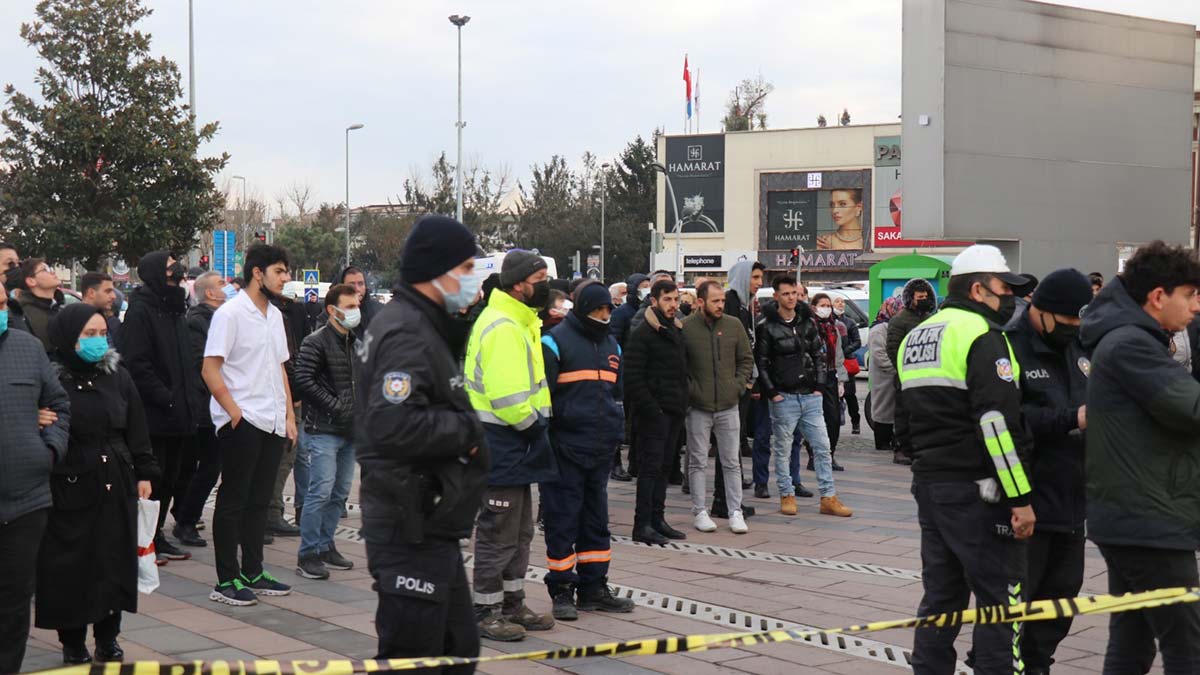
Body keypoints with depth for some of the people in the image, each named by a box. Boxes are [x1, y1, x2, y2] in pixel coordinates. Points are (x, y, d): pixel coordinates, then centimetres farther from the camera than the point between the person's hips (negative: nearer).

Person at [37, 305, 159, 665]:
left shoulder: (118, 376, 7)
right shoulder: (52, 379, -8)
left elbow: (137, 429, 11)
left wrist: (144, 473, 9)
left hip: (116, 486, 4)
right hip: (70, 487, -4)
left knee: (115, 563, 7)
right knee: (70, 567, 2)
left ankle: (108, 636, 20)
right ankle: (73, 642, 15)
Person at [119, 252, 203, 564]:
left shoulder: (174, 309, 16)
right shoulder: (141, 310, -11)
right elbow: (137, 363, -19)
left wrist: (192, 397, 8)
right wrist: (166, 398, -21)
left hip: (178, 413, 8)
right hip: (154, 416, -8)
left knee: (169, 479, 14)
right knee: (151, 480, -2)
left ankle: (157, 538, 23)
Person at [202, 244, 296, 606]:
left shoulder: (275, 315, 15)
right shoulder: (230, 313, -9)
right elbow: (210, 371, -13)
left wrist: (289, 416, 14)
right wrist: (236, 413, -16)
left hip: (272, 424, 7)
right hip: (241, 423, -7)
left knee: (259, 501, 12)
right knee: (233, 501, -2)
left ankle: (252, 573, 20)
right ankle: (226, 581, 3)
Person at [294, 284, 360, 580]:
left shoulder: (356, 342, 15)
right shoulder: (316, 342, -9)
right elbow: (303, 380, -17)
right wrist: (335, 405, -16)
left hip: (349, 430, 8)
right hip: (323, 430, -8)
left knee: (339, 493, 12)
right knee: (321, 491, -11)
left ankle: (325, 546, 23)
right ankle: (308, 555, -5)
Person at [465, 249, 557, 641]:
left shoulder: (519, 323, 15)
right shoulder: (502, 328, -20)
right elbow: (507, 396, -27)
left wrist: (535, 422, 10)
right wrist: (532, 425, -14)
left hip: (515, 445, 11)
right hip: (502, 444, -11)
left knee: (519, 531, 18)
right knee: (498, 532, -2)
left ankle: (512, 604, 28)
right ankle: (486, 612, 7)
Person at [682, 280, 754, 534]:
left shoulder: (734, 325, 3)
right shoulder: (685, 328, -6)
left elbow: (747, 359, 12)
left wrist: (739, 385, 1)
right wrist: (688, 389, -7)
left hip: (729, 406, 2)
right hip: (698, 408, -2)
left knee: (731, 463, 7)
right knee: (698, 463, 5)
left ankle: (735, 511, 12)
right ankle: (700, 511, 14)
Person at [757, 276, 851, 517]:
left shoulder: (808, 323, 9)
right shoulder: (767, 327, -5)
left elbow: (819, 355, 13)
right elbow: (761, 363, -5)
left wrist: (818, 386, 4)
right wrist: (772, 393, -10)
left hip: (811, 397, 4)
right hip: (783, 398, -4)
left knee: (823, 447, 2)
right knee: (783, 449, 4)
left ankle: (828, 497, 7)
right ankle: (786, 495, 15)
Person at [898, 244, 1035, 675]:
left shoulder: (914, 338, 15)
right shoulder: (982, 336, -13)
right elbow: (998, 423, -20)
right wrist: (1020, 497, -19)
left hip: (928, 481, 9)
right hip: (977, 490, -8)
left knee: (941, 595, 14)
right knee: (1001, 602, -3)